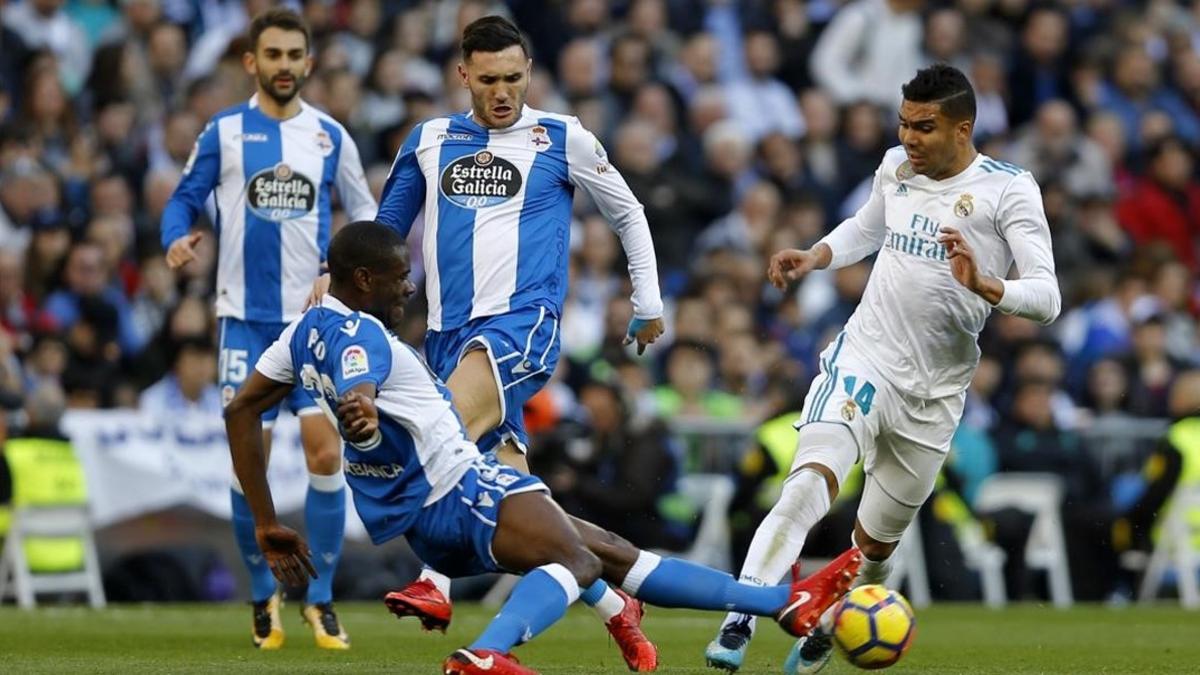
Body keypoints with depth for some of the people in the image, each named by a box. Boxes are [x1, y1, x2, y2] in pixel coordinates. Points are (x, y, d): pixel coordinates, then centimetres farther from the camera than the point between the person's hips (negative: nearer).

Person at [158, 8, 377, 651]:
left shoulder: (331, 136, 6)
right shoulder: (223, 132, 2)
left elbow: (363, 214, 15)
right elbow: (184, 198, 6)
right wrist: (176, 239, -15)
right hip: (247, 318, -1)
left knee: (325, 453, -9)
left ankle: (319, 598, 2)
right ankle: (263, 595, 13)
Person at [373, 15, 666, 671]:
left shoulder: (563, 140, 4)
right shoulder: (430, 141, 13)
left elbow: (628, 214, 17)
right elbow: (385, 225, 21)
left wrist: (649, 305, 19)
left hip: (522, 321, -4)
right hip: (450, 331, 4)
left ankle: (436, 584, -38)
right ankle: (615, 607, 16)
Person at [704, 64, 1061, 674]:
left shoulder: (1009, 190, -10)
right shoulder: (896, 166, 5)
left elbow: (1046, 298, -17)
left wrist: (985, 286, -35)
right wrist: (814, 257, 9)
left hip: (933, 394, -1)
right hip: (862, 357, 1)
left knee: (875, 543, 13)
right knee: (810, 481, -27)